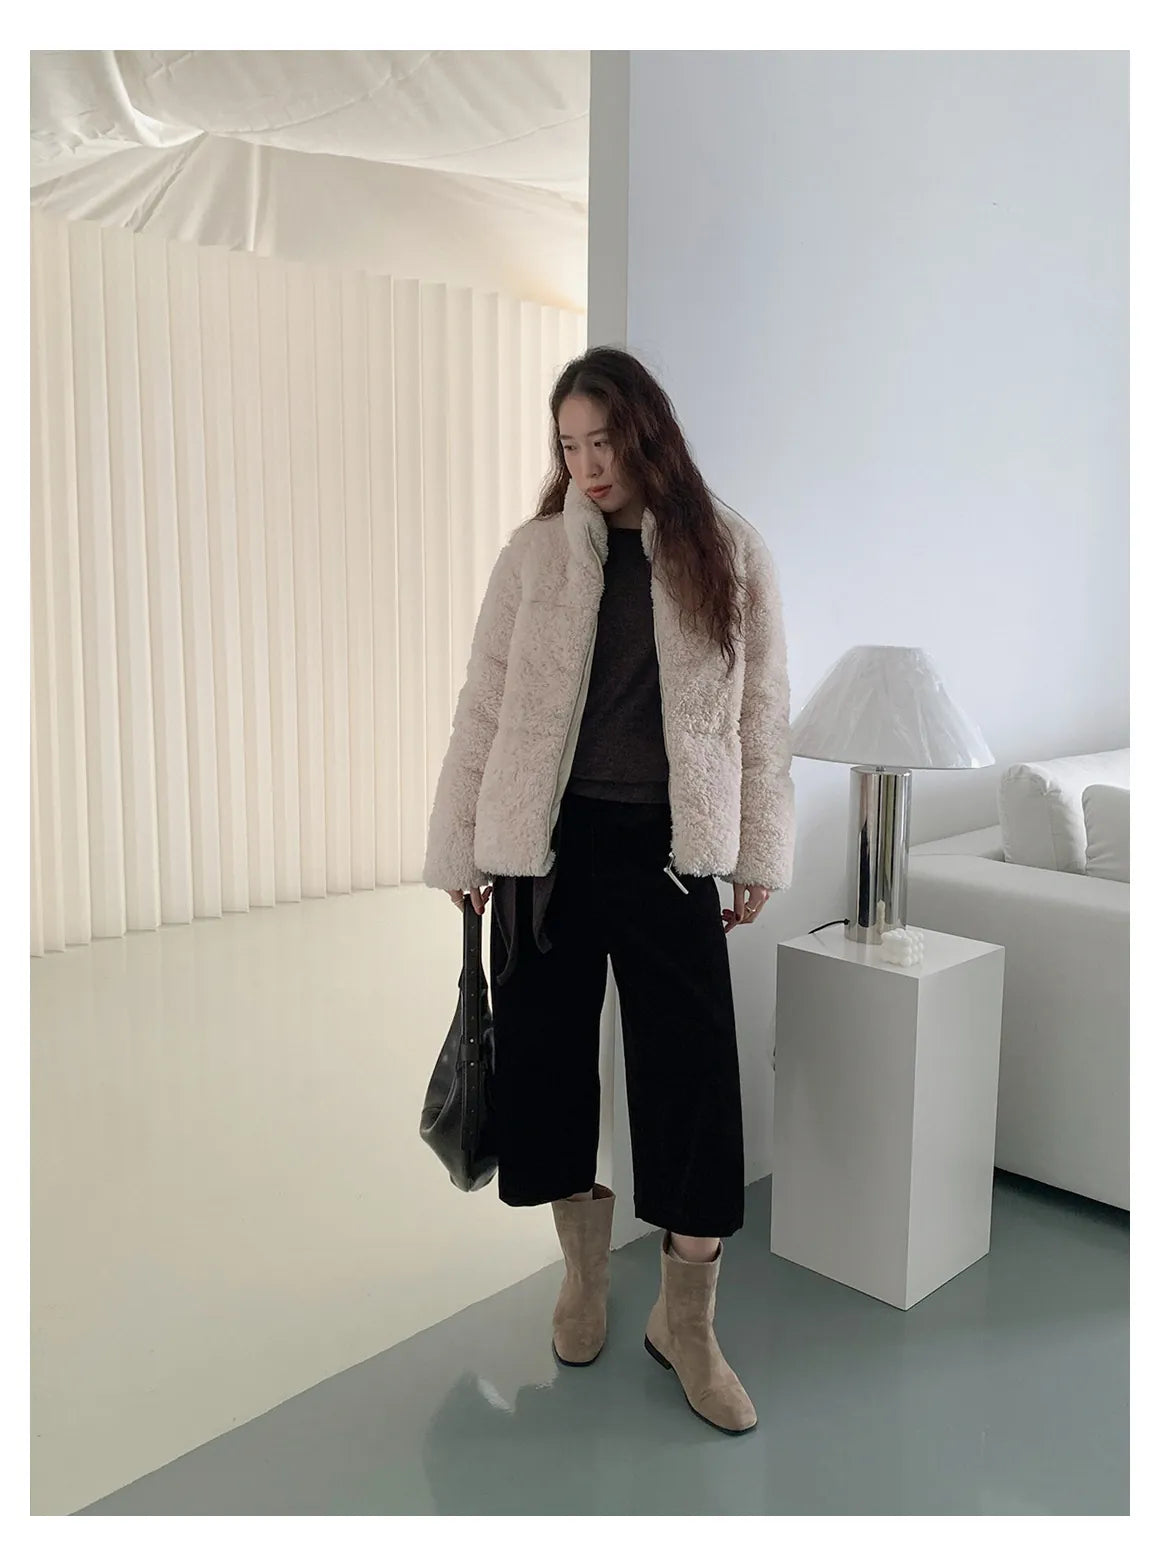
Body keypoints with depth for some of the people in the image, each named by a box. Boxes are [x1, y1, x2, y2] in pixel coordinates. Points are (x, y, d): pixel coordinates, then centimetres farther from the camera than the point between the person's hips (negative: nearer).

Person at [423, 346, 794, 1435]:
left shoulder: (728, 555, 1)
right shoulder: (534, 553, 1)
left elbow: (762, 713, 4)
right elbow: (481, 708, 3)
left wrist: (759, 856, 3)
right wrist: (458, 851, 2)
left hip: (668, 849, 0)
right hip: (548, 842, 1)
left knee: (694, 1075, -1)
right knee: (547, 1055, 9)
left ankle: (686, 1322, 18)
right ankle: (584, 1265, 33)